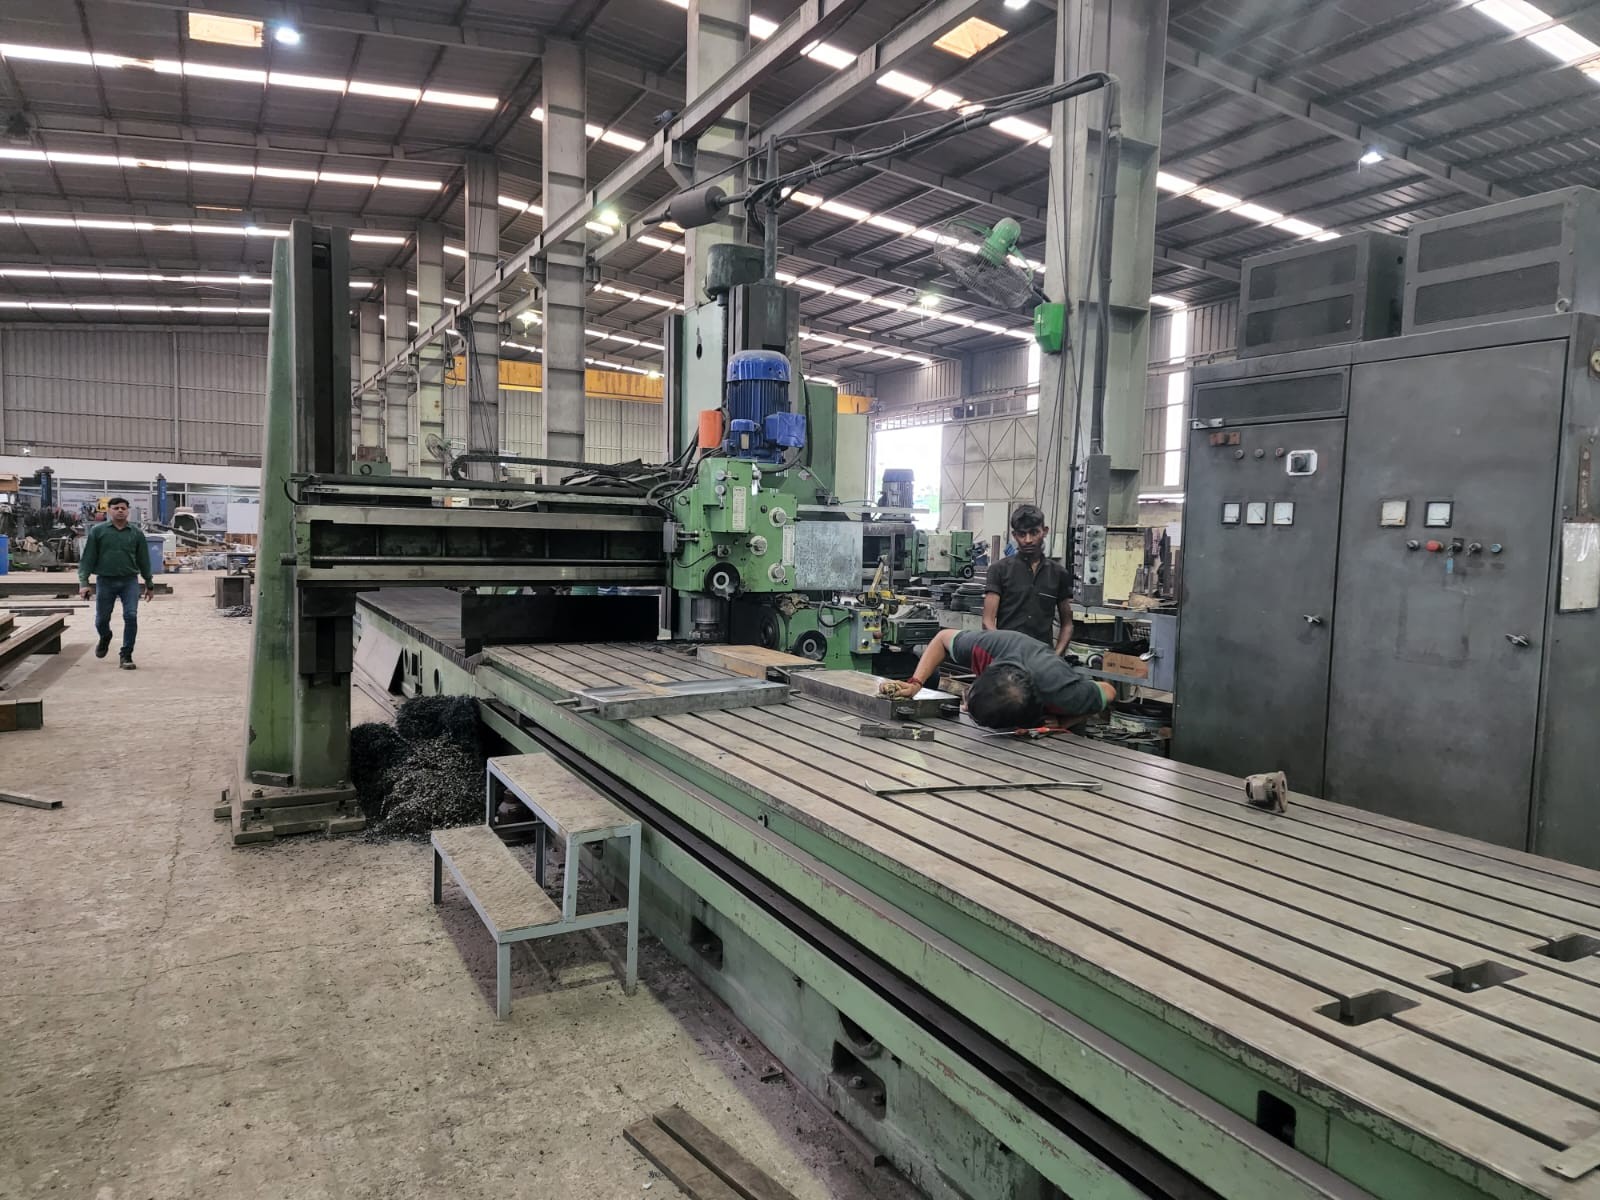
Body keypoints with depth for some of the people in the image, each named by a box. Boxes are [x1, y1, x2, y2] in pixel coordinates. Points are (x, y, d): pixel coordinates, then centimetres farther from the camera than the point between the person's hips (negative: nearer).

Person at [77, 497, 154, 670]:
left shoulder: (136, 533, 5)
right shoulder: (98, 531, 2)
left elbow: (143, 559, 11)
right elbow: (88, 558, 0)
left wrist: (149, 584, 14)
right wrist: (84, 582, -7)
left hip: (129, 581, 0)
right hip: (105, 581, 0)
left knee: (131, 616, -11)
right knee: (102, 619, 10)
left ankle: (126, 656, -1)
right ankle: (105, 639, 45)